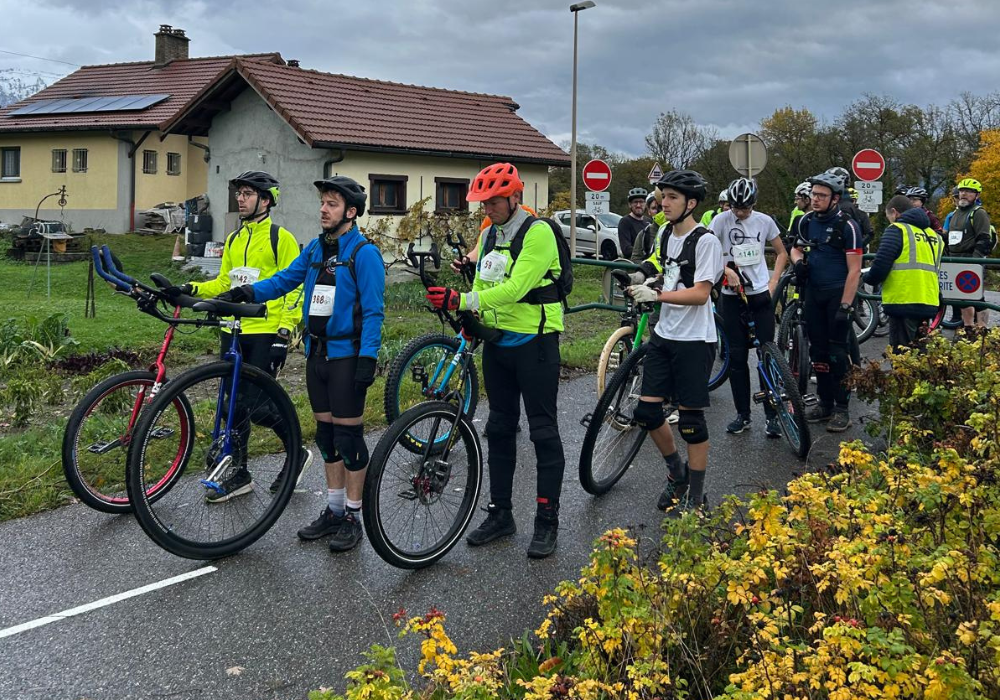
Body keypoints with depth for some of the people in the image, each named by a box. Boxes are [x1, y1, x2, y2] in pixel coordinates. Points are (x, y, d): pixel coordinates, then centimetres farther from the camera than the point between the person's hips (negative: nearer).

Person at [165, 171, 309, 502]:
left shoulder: (281, 238, -6)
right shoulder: (233, 240, 17)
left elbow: (294, 290, -10)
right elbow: (223, 284, 19)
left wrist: (284, 333, -17)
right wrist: (190, 289, 3)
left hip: (266, 334, -7)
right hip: (233, 332, 7)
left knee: (255, 405, -10)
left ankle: (297, 453, 13)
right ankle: (239, 475, 18)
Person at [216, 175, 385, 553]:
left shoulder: (364, 252, -11)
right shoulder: (315, 248, 11)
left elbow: (373, 310, -14)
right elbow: (285, 279, 6)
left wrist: (368, 358, -20)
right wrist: (248, 291, -10)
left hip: (346, 355, -7)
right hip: (317, 352, 7)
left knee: (349, 435, -1)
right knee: (326, 433, 13)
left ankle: (352, 516, 10)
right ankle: (333, 510, 24)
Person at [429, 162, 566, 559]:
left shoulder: (537, 233, -14)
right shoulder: (489, 234, 11)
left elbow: (515, 287, -25)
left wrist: (461, 301, -29)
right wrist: (470, 315, -2)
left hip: (533, 343, -8)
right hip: (496, 341, 8)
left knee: (543, 432, -1)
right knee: (500, 429, 13)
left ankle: (547, 521, 6)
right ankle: (500, 513, 23)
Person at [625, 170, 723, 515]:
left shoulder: (705, 241, -13)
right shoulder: (665, 234, 9)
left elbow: (701, 293, -20)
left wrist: (656, 294, -27)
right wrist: (644, 285, 3)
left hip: (694, 340, -7)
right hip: (663, 334, 7)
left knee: (691, 420, 0)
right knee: (646, 411, 5)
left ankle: (695, 495, 14)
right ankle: (676, 472, 28)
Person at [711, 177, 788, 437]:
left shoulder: (764, 221, 1)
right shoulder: (722, 220, -4)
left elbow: (782, 253, 11)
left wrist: (773, 283, 0)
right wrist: (726, 270, -25)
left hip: (761, 294, 0)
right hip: (732, 296, 0)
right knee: (737, 356, 4)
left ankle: (772, 415, 5)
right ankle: (743, 414, 14)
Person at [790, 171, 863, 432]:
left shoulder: (847, 225, -12)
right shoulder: (807, 221, 5)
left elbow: (854, 269, -14)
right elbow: (796, 248, 22)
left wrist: (845, 305, -19)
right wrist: (798, 260, -3)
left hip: (838, 293, -6)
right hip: (814, 293, 6)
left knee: (838, 351, -4)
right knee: (818, 350, 9)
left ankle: (842, 408, 4)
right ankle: (825, 403, 19)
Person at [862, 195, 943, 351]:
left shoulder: (896, 229, -4)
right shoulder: (933, 234, 17)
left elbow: (880, 266, -14)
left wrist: (867, 278, 6)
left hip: (903, 303, -7)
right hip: (929, 305, 7)